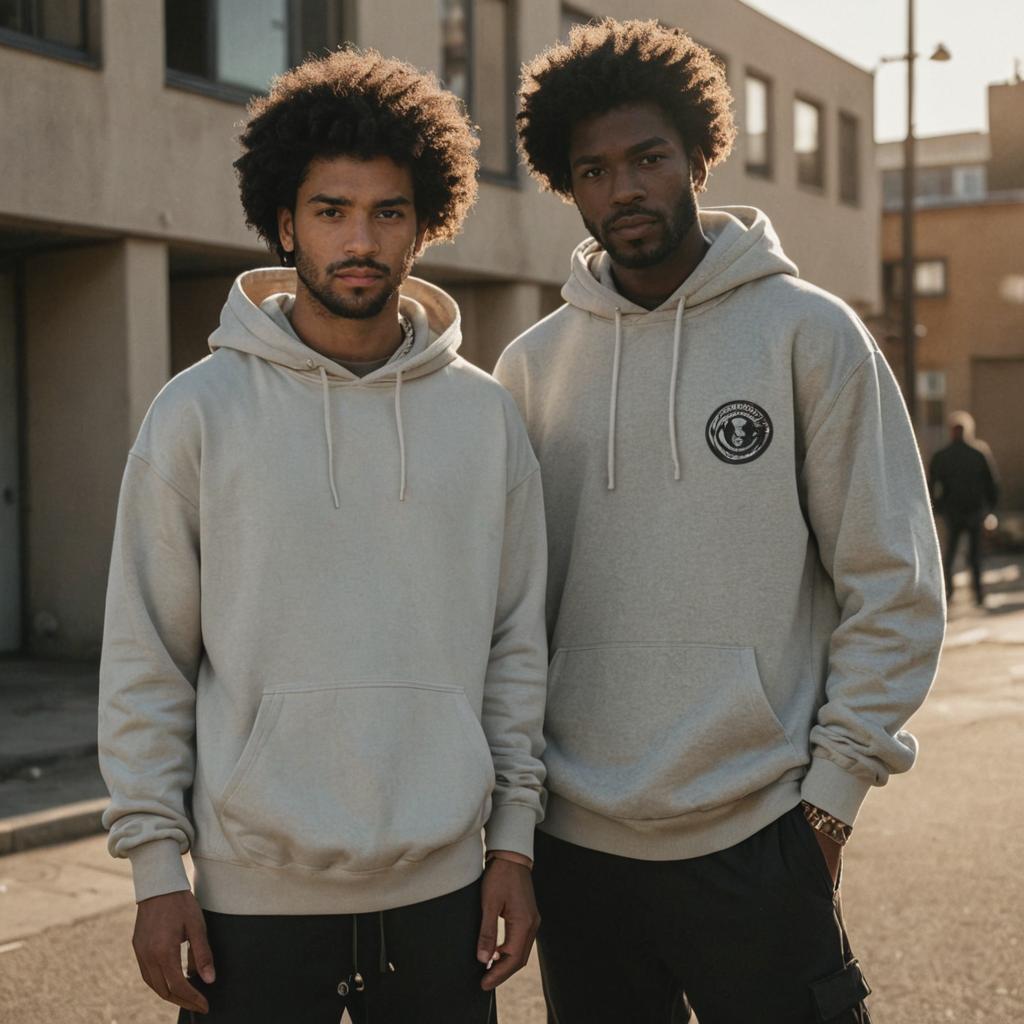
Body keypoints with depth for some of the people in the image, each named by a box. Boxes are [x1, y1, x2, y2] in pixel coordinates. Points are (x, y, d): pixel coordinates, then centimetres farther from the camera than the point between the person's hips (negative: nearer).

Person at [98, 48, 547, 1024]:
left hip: (442, 889, 2)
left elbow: (516, 643, 6)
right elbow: (145, 662, -2)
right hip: (255, 896, -2)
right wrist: (156, 866, -5)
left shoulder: (484, 414, 3)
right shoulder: (199, 411, -4)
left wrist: (512, 838, 4)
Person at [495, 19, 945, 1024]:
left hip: (756, 837, -3)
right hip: (574, 839, 3)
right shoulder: (532, 364, 6)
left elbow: (892, 584, -3)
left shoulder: (808, 331, -2)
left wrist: (835, 782, -7)